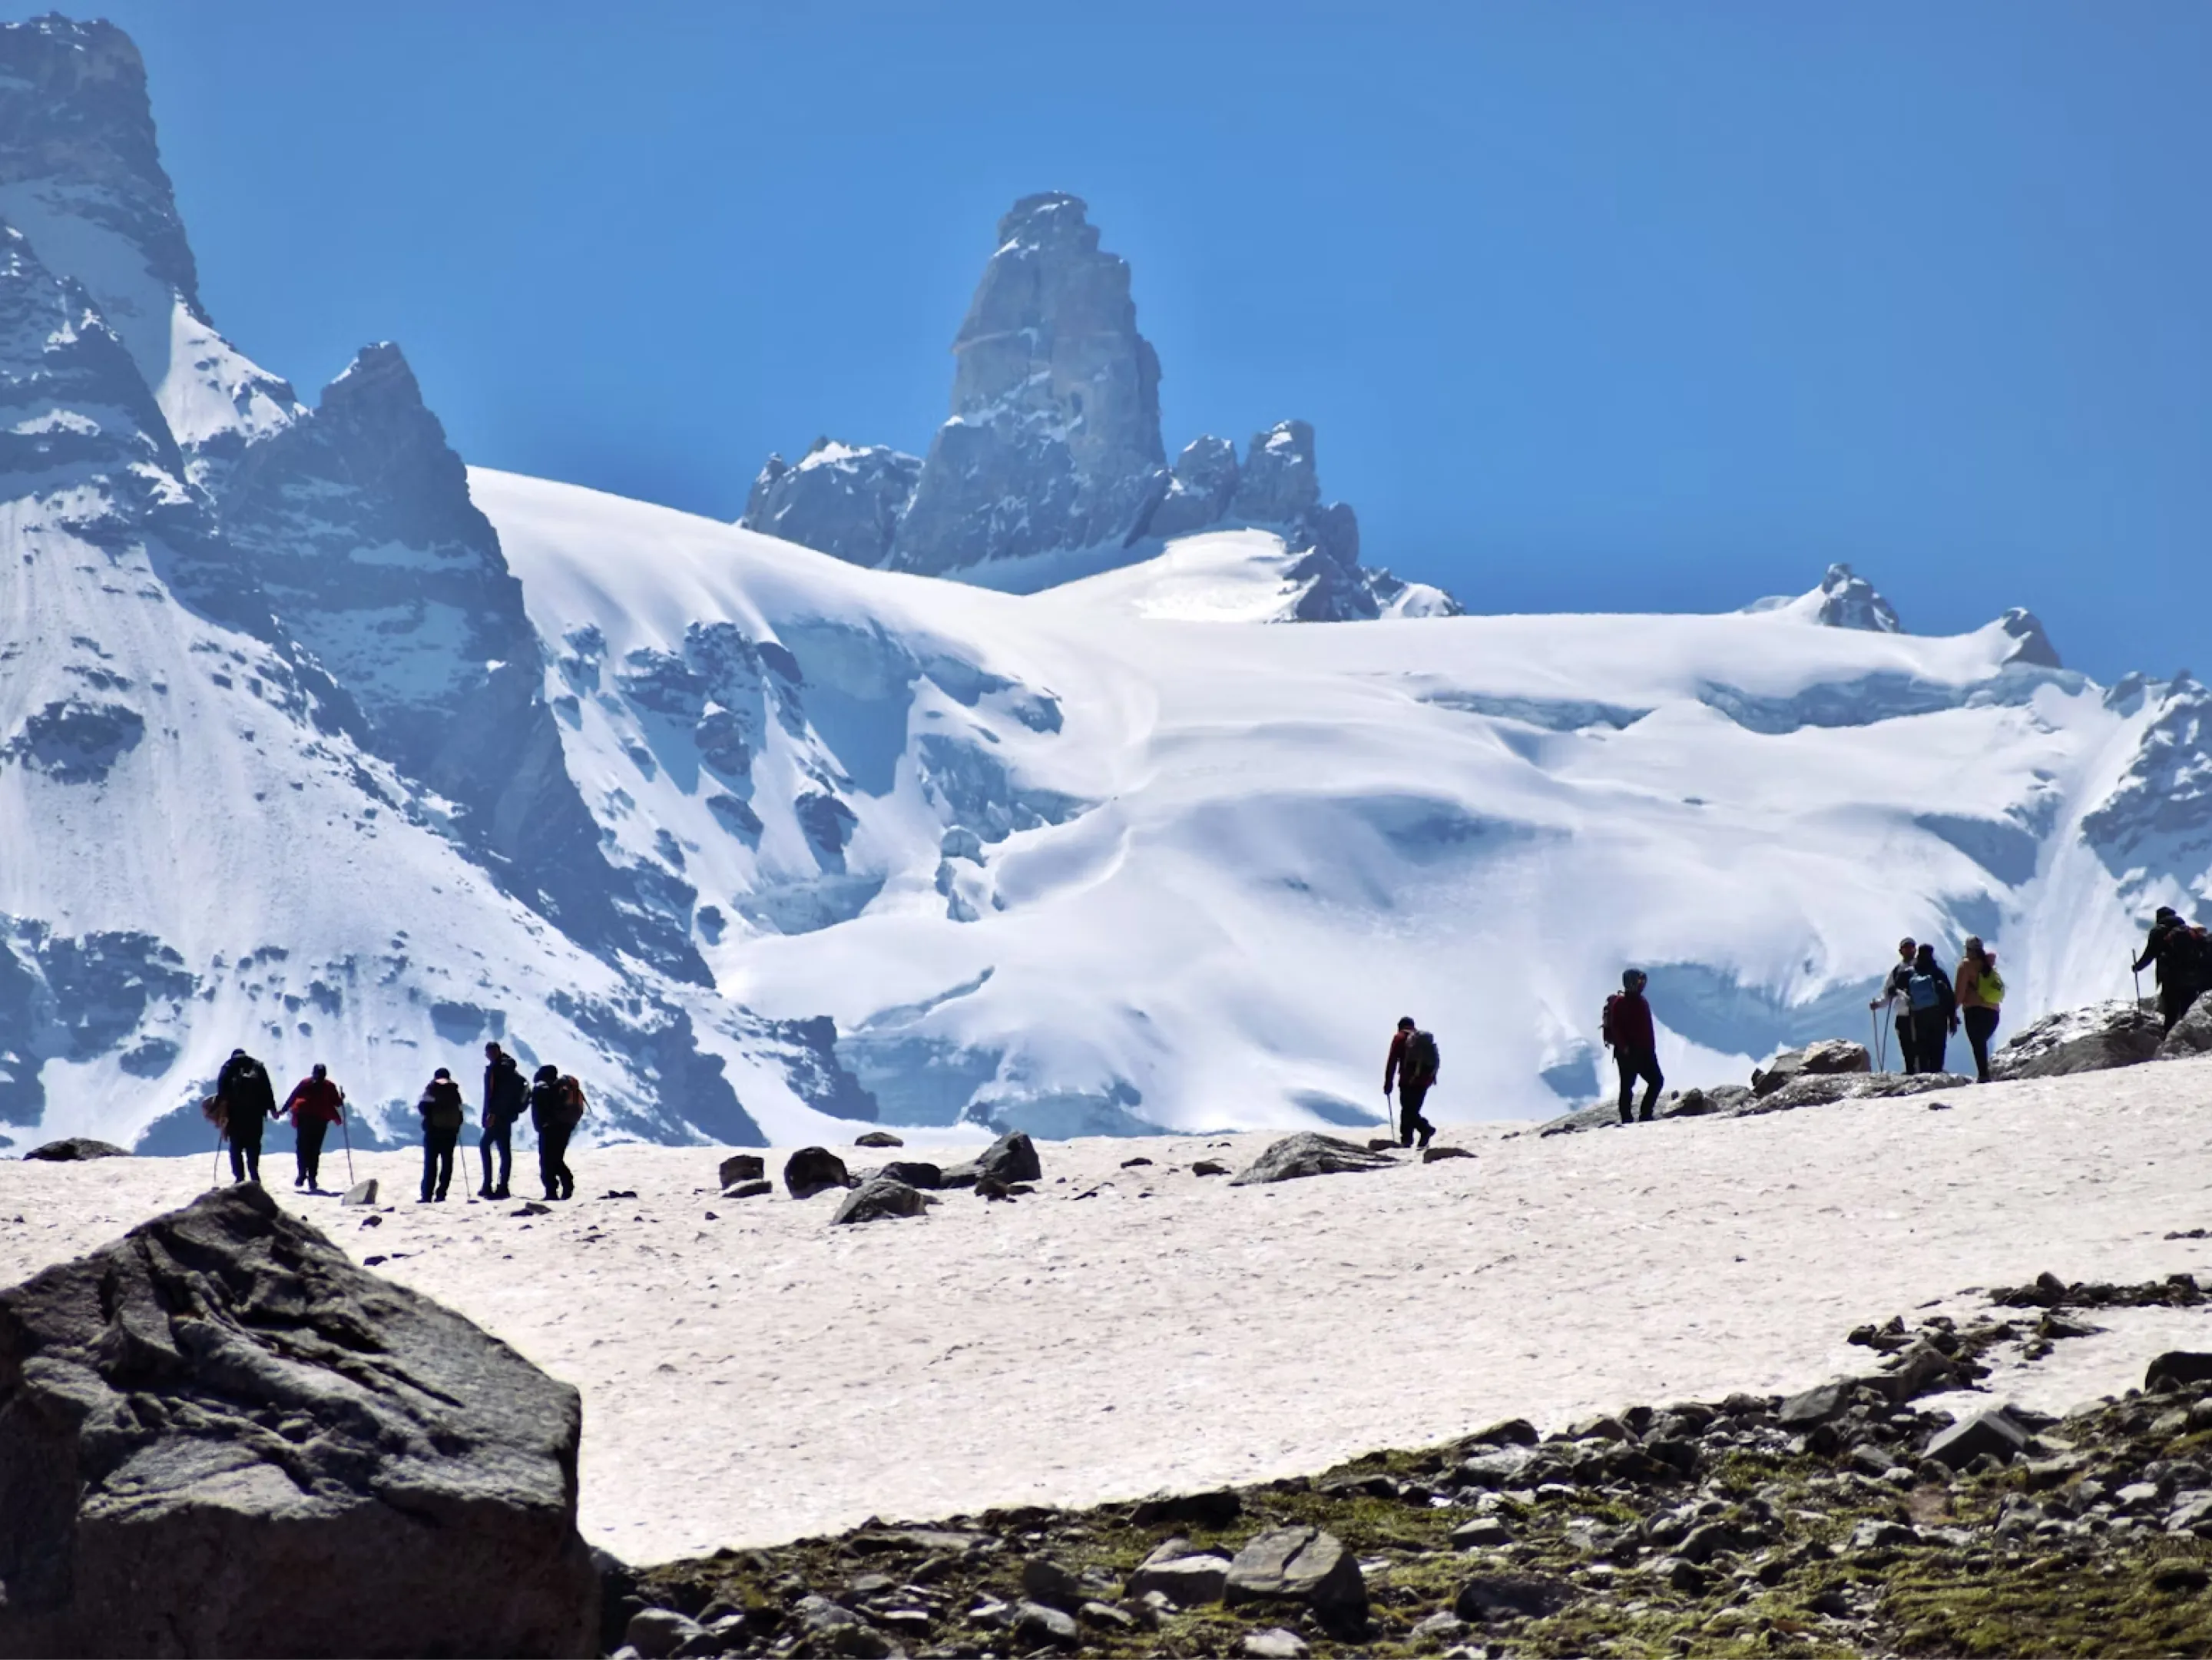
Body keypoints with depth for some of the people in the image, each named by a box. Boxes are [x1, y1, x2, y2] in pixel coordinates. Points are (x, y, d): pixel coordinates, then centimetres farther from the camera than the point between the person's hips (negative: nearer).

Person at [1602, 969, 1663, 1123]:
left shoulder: (1642, 1002, 17)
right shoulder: (1619, 1003, -8)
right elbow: (1615, 1027, -16)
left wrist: (1651, 1048, 17)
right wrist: (1623, 1047, -24)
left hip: (1644, 1051, 8)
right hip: (1628, 1052, -8)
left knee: (1657, 1080, 4)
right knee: (1627, 1085, -4)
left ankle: (1646, 1115, 9)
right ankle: (1627, 1120, 0)